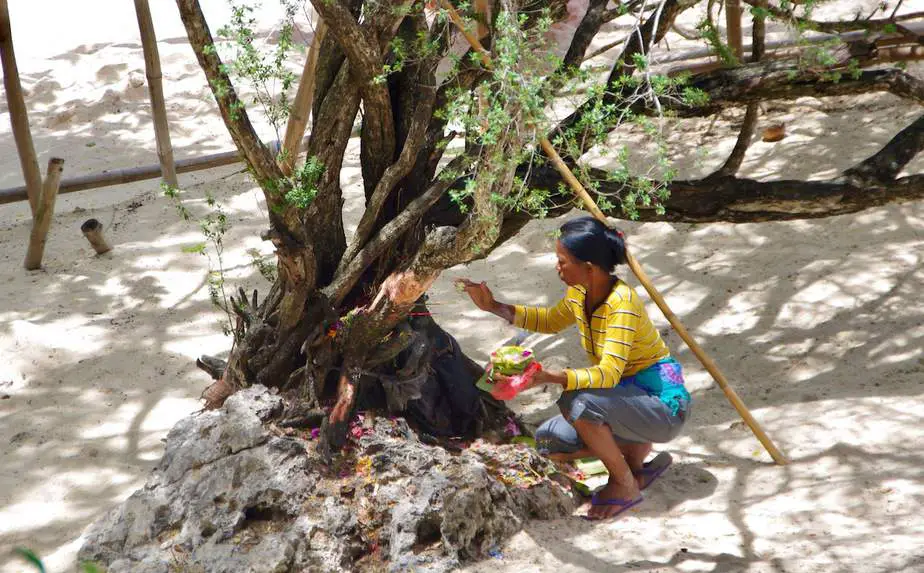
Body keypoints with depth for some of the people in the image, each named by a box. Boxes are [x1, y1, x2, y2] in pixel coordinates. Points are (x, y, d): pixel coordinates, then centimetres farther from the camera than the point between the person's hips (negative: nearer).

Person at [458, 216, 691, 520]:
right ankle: (636, 453, 12)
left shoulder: (622, 302, -27)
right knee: (549, 441, 0)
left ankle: (626, 485, -11)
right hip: (626, 396, 8)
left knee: (577, 402, -32)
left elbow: (609, 373, -36)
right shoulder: (579, 293, -2)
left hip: (664, 404, -8)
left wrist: (548, 378, -49)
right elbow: (551, 321, 19)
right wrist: (495, 307, 7)